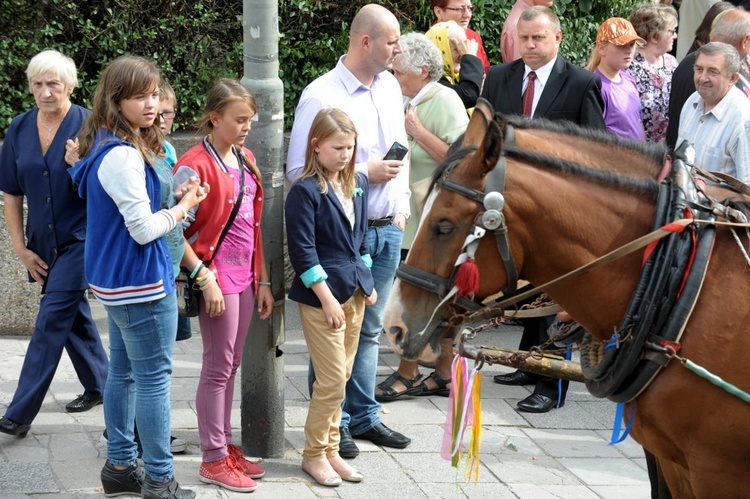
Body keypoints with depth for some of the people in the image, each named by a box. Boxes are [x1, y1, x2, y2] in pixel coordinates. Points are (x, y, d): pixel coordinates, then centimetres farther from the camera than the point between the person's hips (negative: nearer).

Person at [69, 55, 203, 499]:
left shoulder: (107, 148, 8)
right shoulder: (124, 157, -22)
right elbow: (144, 229, -21)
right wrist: (184, 207, -6)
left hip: (117, 280, 10)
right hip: (140, 281, -10)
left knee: (124, 372, 17)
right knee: (154, 378, -3)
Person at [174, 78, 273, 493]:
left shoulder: (245, 160, 10)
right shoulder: (194, 165, -14)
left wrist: (262, 279, 13)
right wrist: (205, 278, -19)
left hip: (245, 275, 7)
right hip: (216, 275, -7)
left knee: (231, 365, 14)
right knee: (218, 366, -1)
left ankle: (225, 447, 24)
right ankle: (214, 459, 7)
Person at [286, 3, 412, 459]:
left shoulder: (390, 86, 9)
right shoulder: (321, 96, -15)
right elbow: (299, 171, -16)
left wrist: (401, 208, 15)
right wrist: (365, 173, -17)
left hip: (388, 229, 7)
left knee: (369, 330, 15)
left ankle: (364, 416, 25)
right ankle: (332, 425, 11)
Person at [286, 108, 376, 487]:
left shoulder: (358, 184, 9)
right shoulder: (305, 191, -13)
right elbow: (303, 250, -15)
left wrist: (367, 282, 15)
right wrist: (326, 296, -18)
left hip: (354, 292, 7)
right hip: (320, 293, -7)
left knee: (341, 377, 12)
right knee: (332, 379, -6)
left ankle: (330, 450, 22)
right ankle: (314, 453, 8)